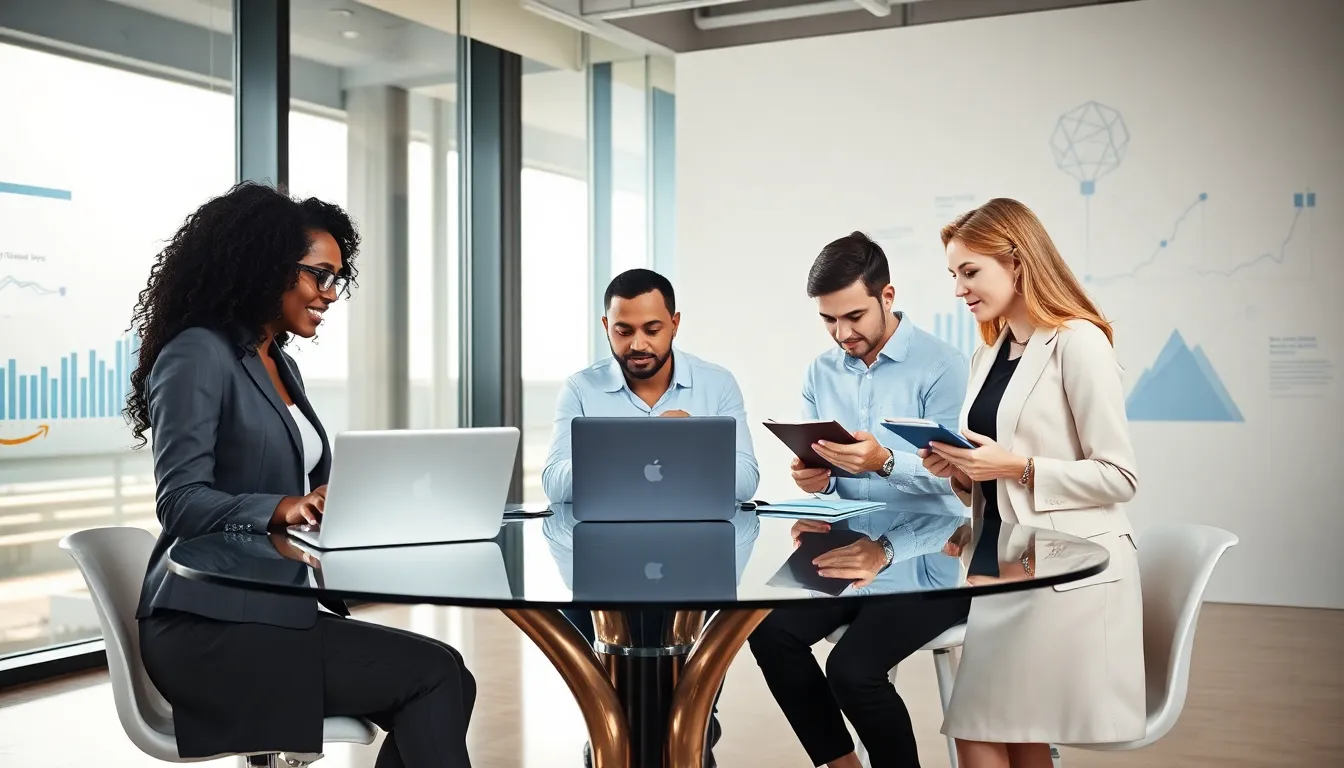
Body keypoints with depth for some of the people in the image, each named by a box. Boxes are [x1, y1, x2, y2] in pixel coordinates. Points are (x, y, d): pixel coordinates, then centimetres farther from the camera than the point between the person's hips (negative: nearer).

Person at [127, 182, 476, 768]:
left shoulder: (281, 366, 19)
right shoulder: (199, 354, -8)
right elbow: (180, 502, -17)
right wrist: (278, 510, -32)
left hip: (275, 609, 8)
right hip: (209, 628, -8)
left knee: (442, 681, -11)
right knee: (435, 673, -18)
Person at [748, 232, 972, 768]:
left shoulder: (941, 365, -8)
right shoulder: (821, 373, 10)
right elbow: (822, 476, 12)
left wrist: (885, 462, -32)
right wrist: (814, 479, -12)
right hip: (849, 552, 6)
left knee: (853, 667, -25)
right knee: (769, 631, -19)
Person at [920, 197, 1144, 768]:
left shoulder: (1077, 342, -9)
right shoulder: (989, 354, 16)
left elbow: (1120, 476, -13)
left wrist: (1017, 467, -18)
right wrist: (961, 473, 3)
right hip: (1004, 565, 8)